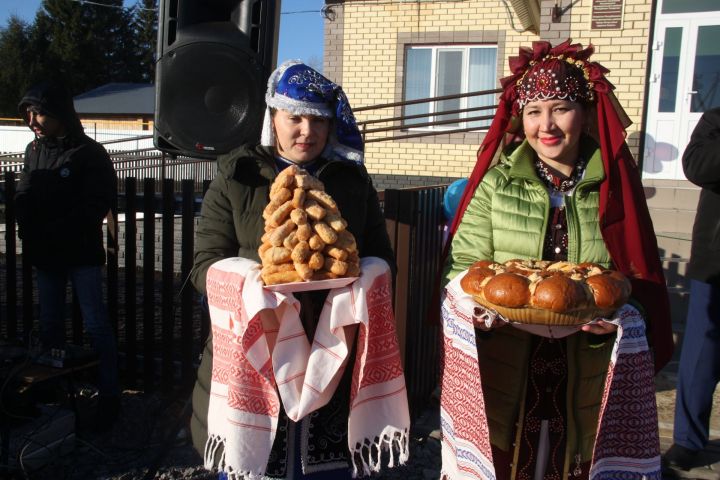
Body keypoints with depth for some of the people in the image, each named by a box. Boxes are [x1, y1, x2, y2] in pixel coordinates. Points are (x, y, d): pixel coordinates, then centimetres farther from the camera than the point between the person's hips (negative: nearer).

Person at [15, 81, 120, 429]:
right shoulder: (34, 150, 8)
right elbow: (23, 198, 11)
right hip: (45, 255, 6)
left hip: (81, 253, -6)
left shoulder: (89, 153, -9)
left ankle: (109, 396, 4)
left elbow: (97, 205, -13)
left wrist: (52, 232, -15)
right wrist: (29, 233, -6)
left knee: (95, 325, -4)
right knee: (49, 325, 13)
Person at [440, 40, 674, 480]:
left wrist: (616, 318, -14)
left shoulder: (615, 187, 2)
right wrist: (481, 306, -21)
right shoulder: (495, 184, 0)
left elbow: (637, 278, 6)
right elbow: (463, 265, -1)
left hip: (586, 381, 1)